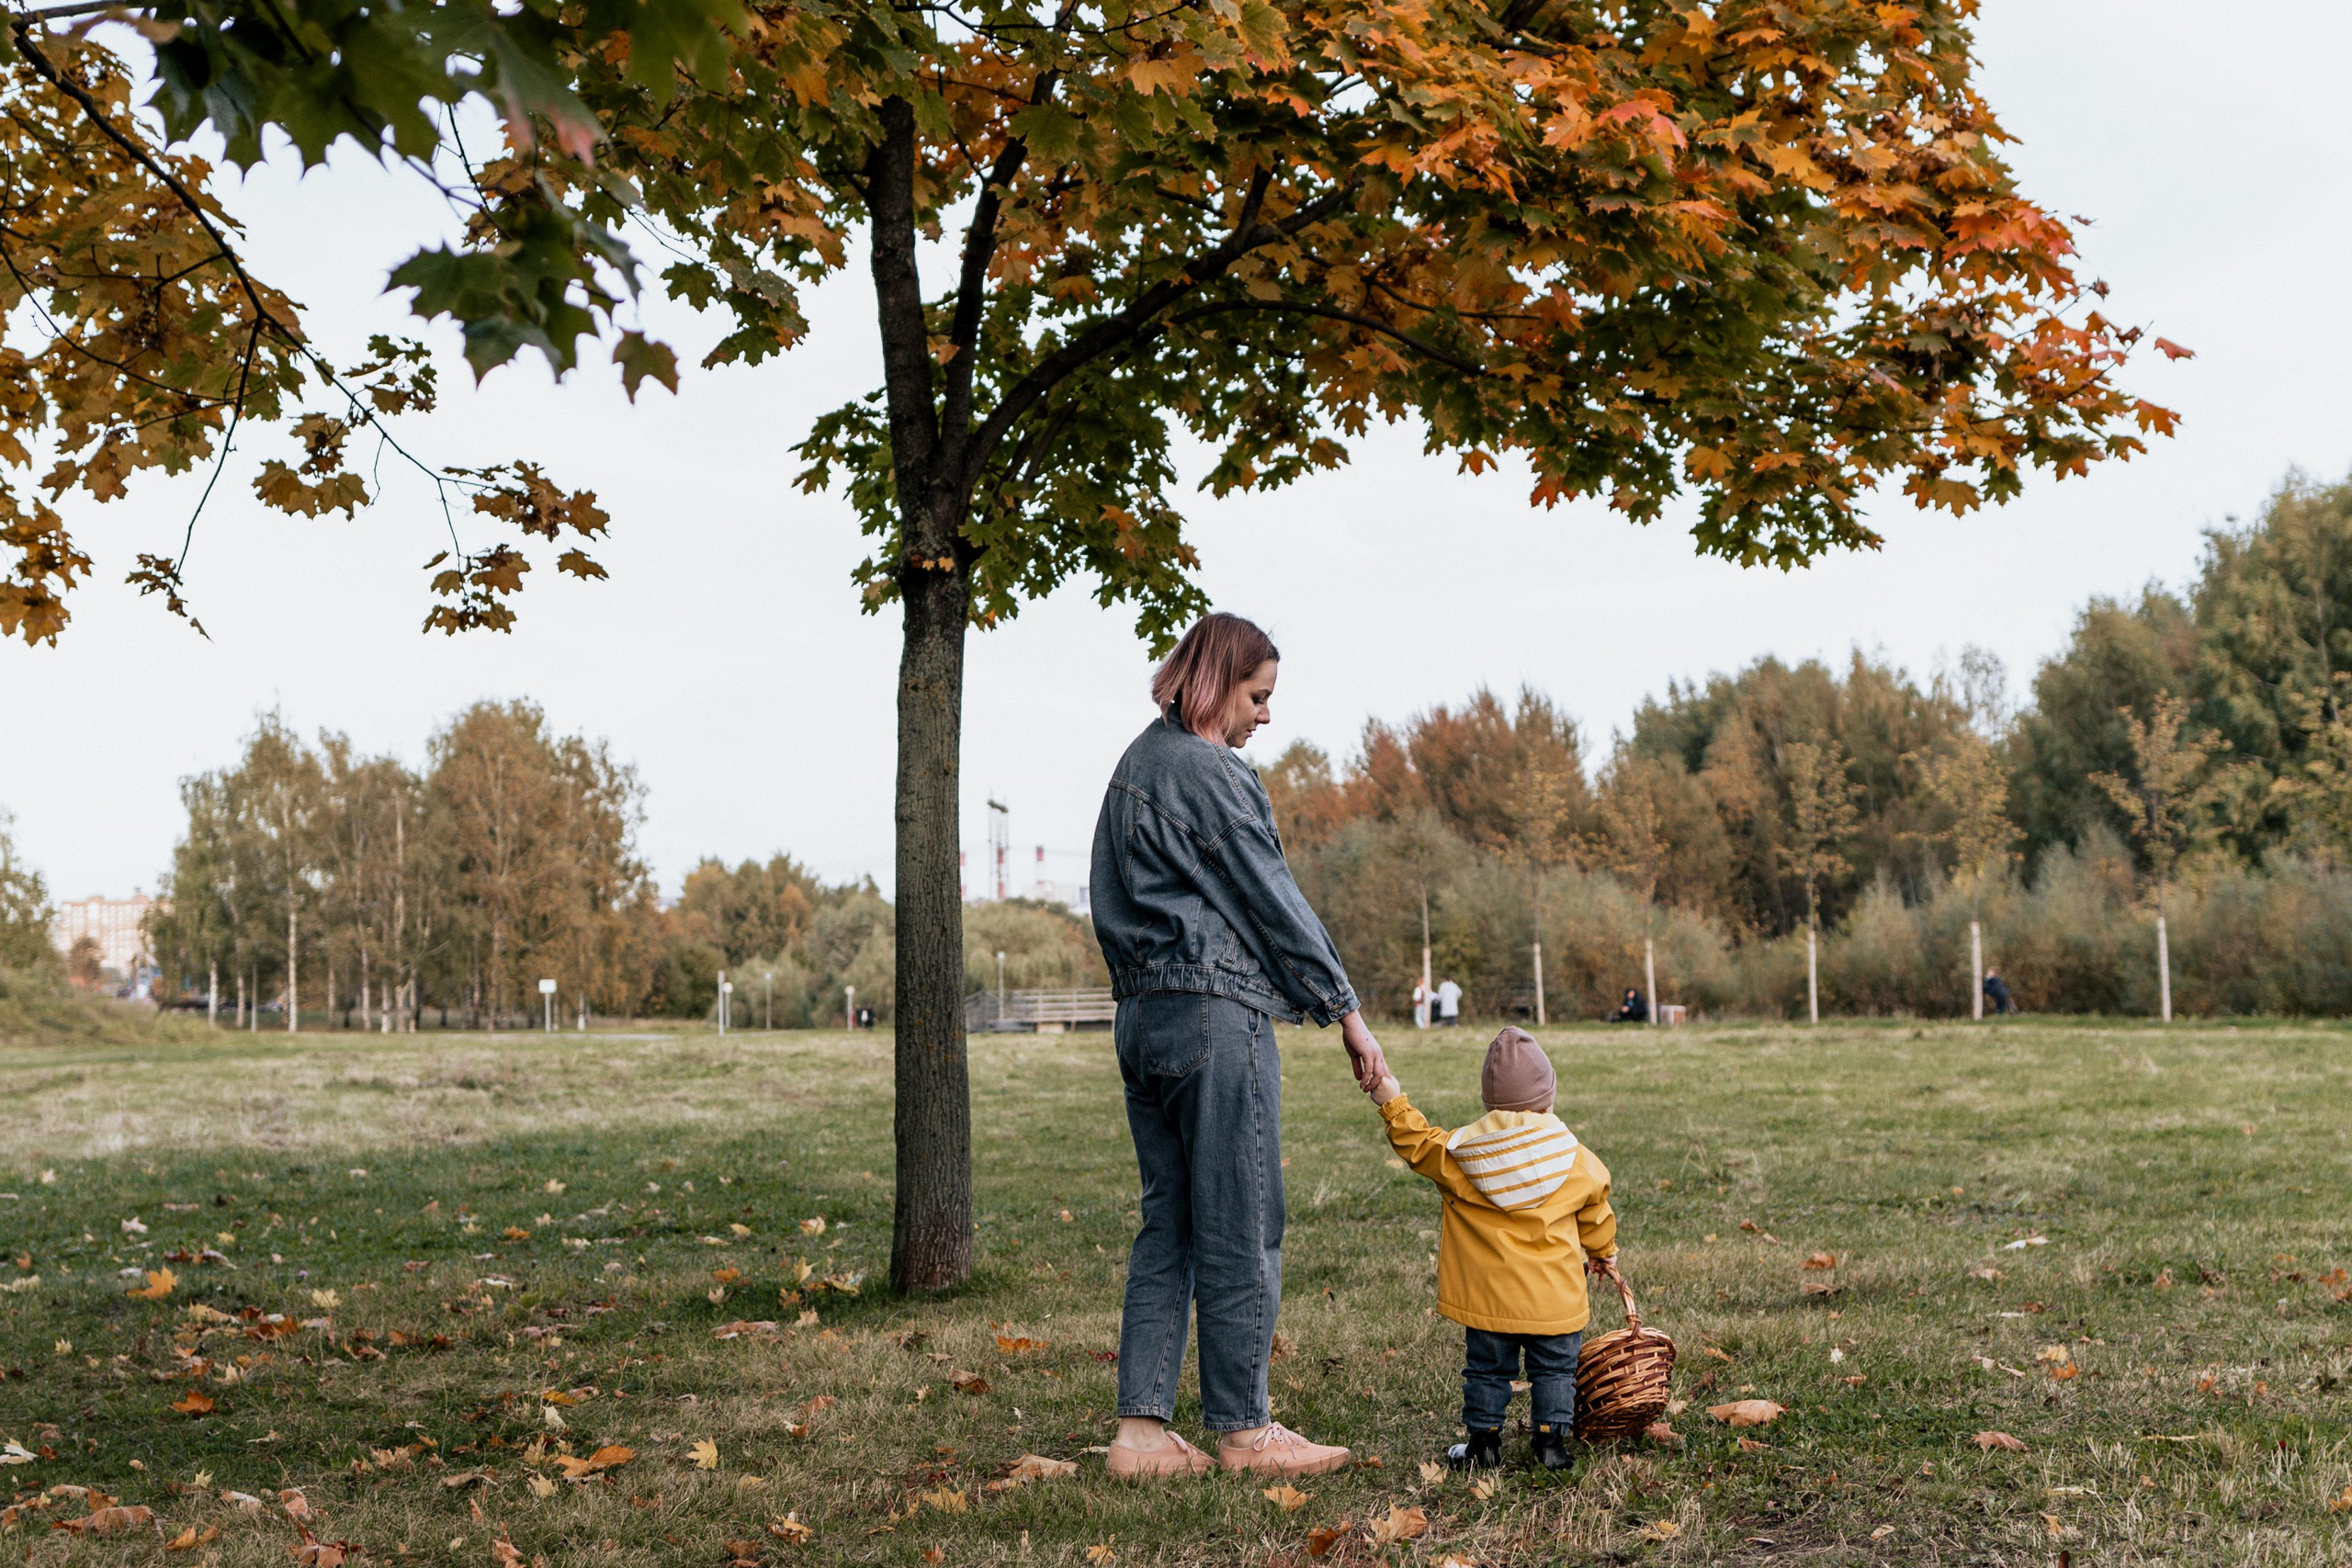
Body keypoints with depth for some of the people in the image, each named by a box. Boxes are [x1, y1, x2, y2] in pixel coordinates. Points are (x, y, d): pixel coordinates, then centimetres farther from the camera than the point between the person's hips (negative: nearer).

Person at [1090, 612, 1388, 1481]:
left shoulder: (1135, 765, 16)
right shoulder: (1210, 773, -12)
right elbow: (1274, 901, -11)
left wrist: (1146, 991, 18)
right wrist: (1347, 1012, -5)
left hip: (1140, 1014, 9)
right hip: (1216, 1017, -9)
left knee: (1167, 1226, 10)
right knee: (1239, 1230, -1)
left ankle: (1142, 1428, 10)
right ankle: (1242, 1427, 7)